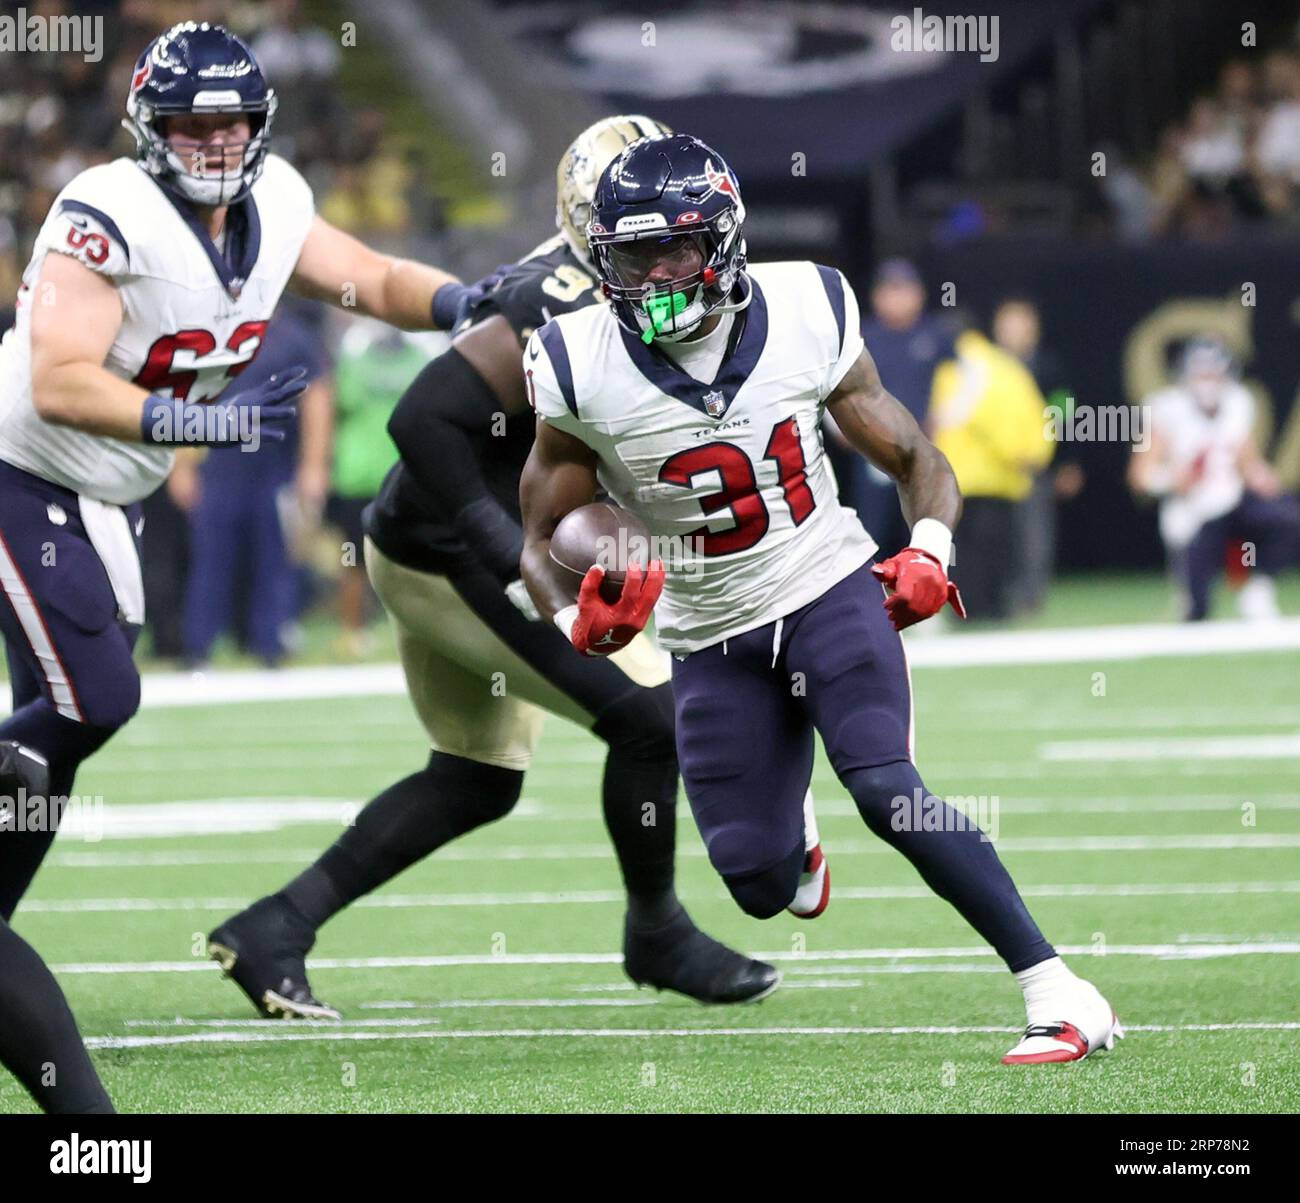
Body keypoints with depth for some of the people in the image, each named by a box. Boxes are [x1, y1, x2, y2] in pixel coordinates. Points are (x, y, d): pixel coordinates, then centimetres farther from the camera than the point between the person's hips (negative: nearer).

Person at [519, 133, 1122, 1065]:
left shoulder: (806, 316, -12)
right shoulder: (583, 369, -13)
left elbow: (918, 461, 1)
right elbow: (544, 540, -2)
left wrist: (929, 554, -19)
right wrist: (577, 621, -24)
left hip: (828, 592, -2)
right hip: (712, 639, 2)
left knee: (886, 790, -25)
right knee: (757, 883, 0)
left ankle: (1060, 993, -23)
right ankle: (795, 863, 41)